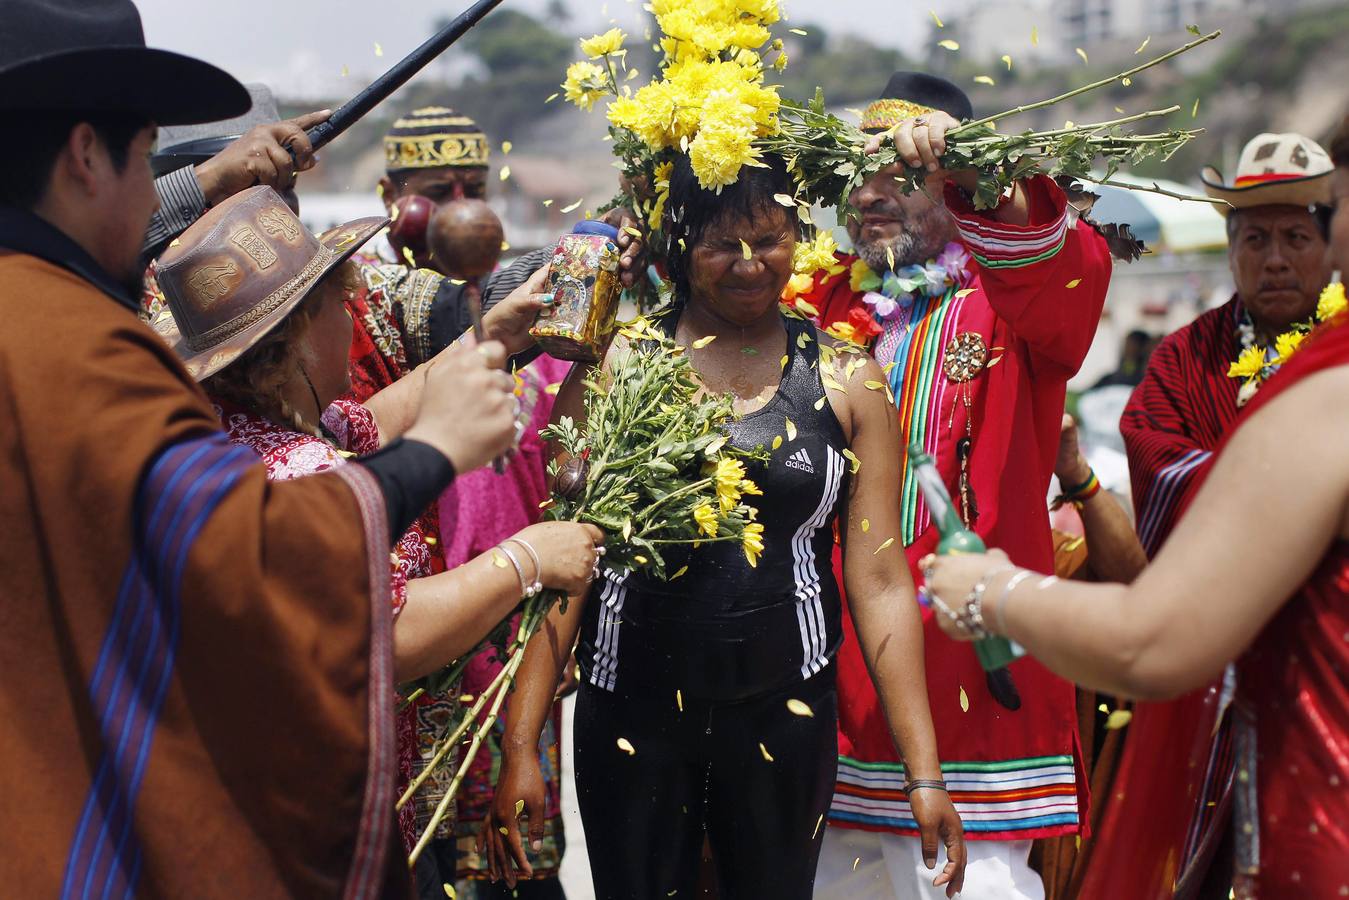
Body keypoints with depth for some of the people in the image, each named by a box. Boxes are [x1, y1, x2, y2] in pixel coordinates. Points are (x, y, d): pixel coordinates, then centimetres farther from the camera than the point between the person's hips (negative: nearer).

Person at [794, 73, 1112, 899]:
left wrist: (975, 168, -38)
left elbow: (1071, 269, -21)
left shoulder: (1013, 299, -1)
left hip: (967, 657, -5)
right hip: (833, 668, 5)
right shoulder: (825, 304, 13)